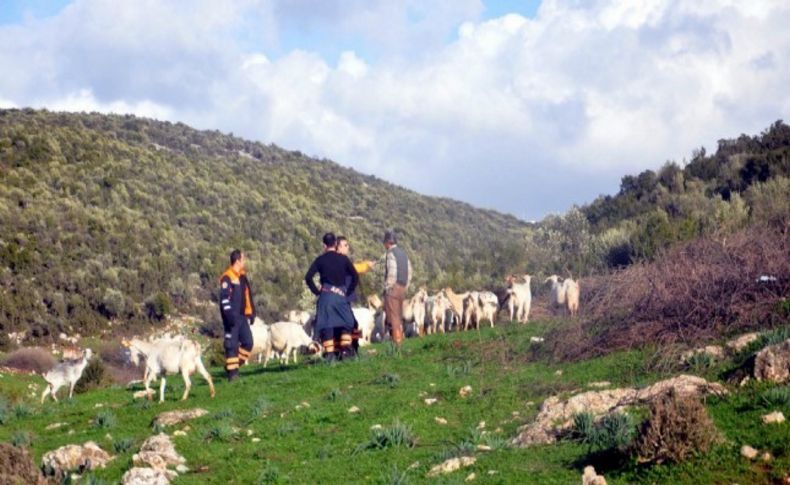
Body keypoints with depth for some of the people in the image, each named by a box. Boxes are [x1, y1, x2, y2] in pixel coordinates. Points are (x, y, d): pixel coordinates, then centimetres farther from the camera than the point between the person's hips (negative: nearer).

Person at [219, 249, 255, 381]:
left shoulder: (242, 276, 16)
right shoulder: (227, 277, -12)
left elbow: (247, 295, 23)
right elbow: (224, 297, -19)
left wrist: (251, 312, 18)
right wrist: (229, 315, -25)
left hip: (241, 316, 9)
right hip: (232, 317, -9)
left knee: (248, 342, 7)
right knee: (232, 344, -5)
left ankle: (234, 365, 16)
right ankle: (232, 371, -2)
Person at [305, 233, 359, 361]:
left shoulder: (320, 260, 2)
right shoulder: (343, 259, 3)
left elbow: (308, 277, -4)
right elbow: (355, 277, 1)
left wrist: (317, 291, 5)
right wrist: (349, 291, 9)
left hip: (325, 294, 0)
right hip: (340, 295, 0)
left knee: (326, 324, 4)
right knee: (346, 323, 12)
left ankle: (330, 353, -3)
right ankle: (345, 349, -2)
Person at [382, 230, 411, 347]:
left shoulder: (391, 254, -10)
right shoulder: (403, 253, 14)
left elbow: (392, 273, -19)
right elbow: (409, 273, 14)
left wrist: (387, 288, -12)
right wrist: (405, 287, 17)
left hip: (393, 288, -8)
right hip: (402, 289, 8)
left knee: (393, 317, -6)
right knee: (399, 317, 14)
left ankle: (396, 342, -8)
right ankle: (400, 340, 17)